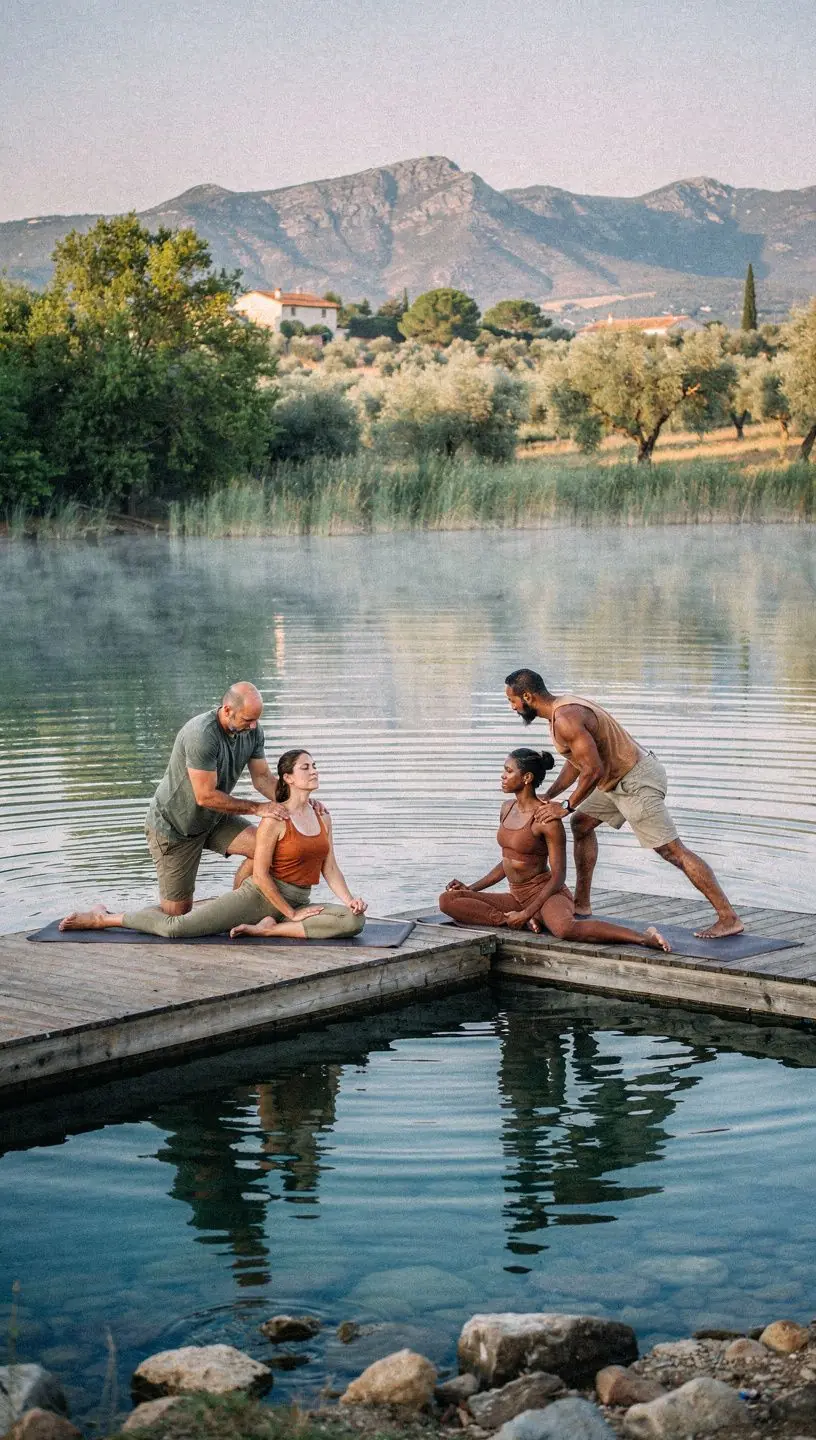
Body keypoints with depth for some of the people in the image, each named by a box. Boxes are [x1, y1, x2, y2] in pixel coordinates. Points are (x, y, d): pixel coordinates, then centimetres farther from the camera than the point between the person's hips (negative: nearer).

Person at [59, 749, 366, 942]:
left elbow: (330, 868, 9)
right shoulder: (274, 819, -12)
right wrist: (292, 913, -13)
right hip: (258, 896, -7)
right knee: (176, 927, -20)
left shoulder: (323, 815, 8)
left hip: (297, 905, 7)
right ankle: (102, 918, 4)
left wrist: (350, 900, -8)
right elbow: (260, 874, -14)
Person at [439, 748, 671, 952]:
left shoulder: (547, 819, -15)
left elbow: (558, 877, -15)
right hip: (517, 897, 8)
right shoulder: (507, 808, 9)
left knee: (564, 929, -44)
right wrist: (472, 888, 14)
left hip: (547, 894, -8)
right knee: (448, 900, -9)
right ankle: (518, 921, -18)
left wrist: (527, 912, -22)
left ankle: (644, 937, -34)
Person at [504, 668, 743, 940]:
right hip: (620, 779, 11)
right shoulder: (563, 708, 12)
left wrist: (566, 807, -15)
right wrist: (547, 797, 13)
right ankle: (582, 904, 29)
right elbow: (574, 763, 21)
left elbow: (593, 770, -26)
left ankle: (729, 919, -12)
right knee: (582, 823, 22)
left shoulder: (566, 719, -22)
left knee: (672, 851, -11)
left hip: (636, 782, -11)